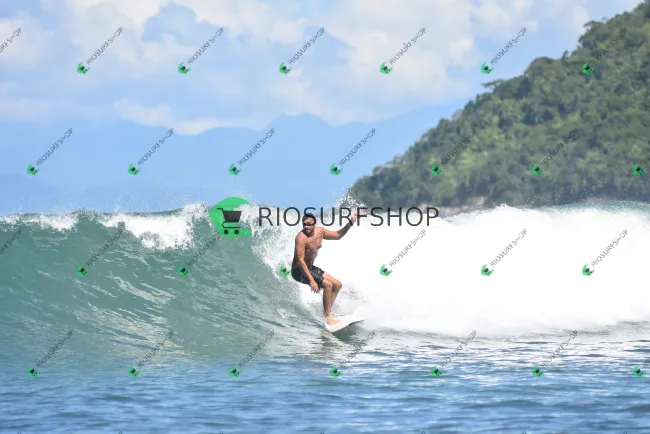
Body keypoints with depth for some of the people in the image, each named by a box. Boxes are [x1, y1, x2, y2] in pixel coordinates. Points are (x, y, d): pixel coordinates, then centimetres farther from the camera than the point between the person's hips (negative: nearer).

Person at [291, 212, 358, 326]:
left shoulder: (320, 232, -2)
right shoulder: (301, 237, -26)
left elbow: (338, 235, 13)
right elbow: (300, 260, -30)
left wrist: (350, 223, -2)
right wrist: (311, 280, -35)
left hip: (310, 267, 9)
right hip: (299, 270, -9)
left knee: (337, 285, 10)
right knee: (328, 285, -23)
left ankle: (327, 312, 11)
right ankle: (328, 317, -16)